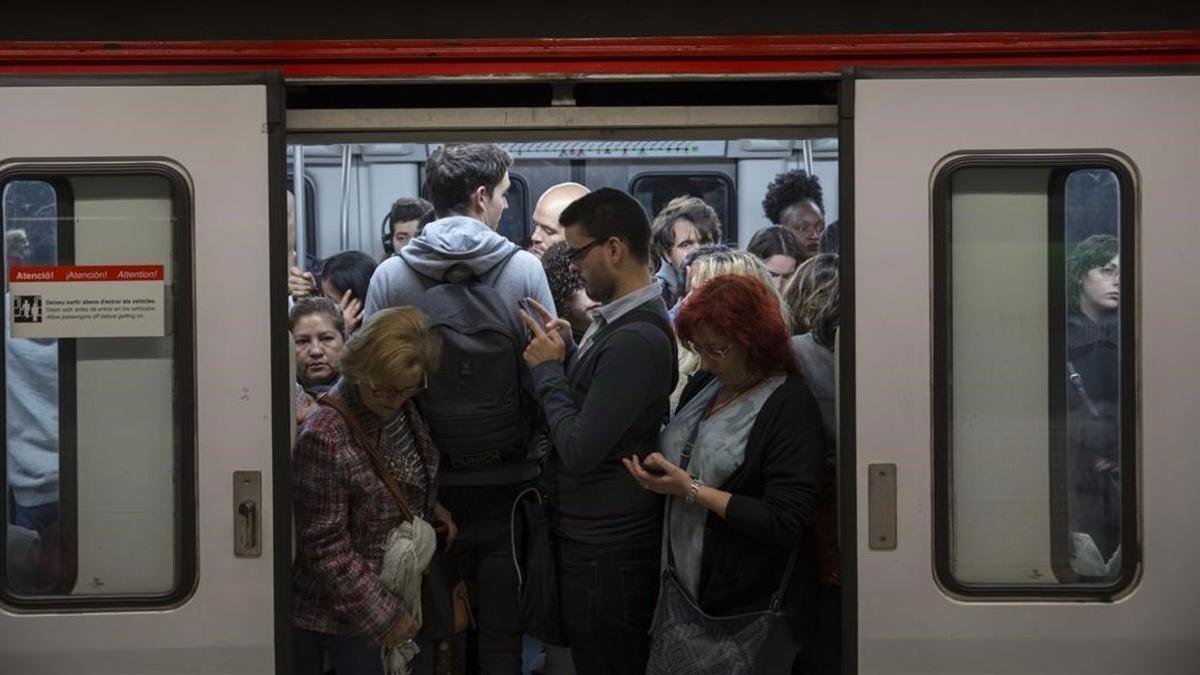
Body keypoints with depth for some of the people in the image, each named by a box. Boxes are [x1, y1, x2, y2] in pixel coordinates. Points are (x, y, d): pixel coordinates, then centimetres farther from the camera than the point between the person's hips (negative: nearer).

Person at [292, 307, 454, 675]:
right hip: (341, 613, -7)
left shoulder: (400, 408, -3)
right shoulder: (324, 439, -26)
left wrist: (430, 508, 0)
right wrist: (381, 614, -20)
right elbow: (325, 547, -23)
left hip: (400, 587, 8)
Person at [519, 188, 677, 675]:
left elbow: (580, 450, -25)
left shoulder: (635, 340, -25)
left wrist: (548, 370, -13)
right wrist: (568, 353, 2)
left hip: (607, 550, -9)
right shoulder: (620, 321, 7)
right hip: (593, 536, 9)